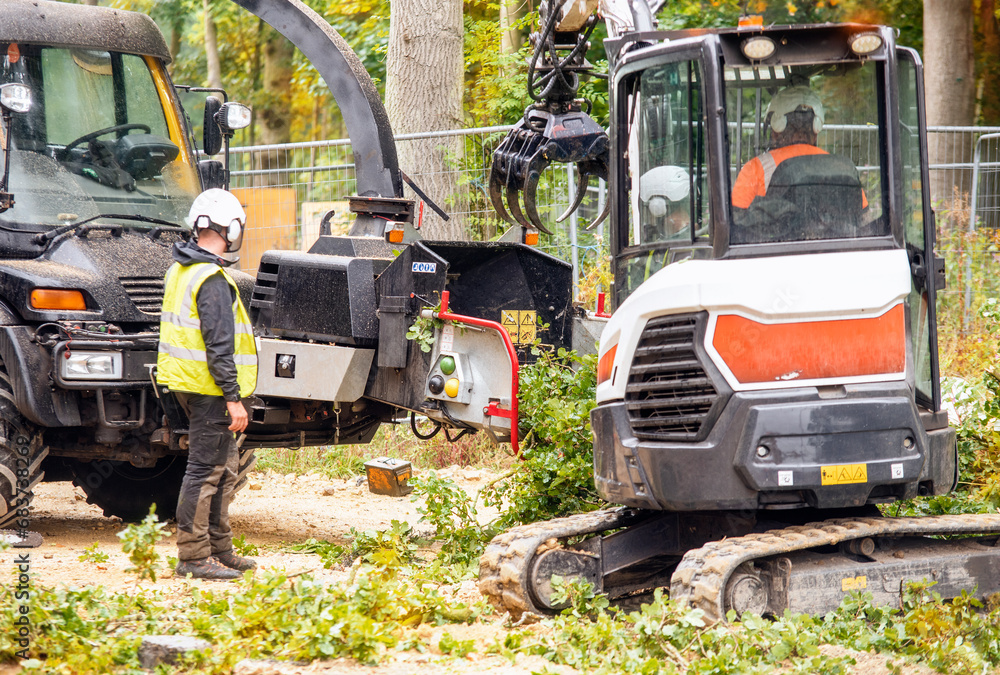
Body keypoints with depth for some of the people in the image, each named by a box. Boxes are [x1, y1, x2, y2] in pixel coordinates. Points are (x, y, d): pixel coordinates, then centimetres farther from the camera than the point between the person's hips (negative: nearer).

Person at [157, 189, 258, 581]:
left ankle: (219, 548, 23)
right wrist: (234, 399, -21)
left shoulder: (180, 270, 13)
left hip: (188, 384, 10)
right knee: (206, 468, -6)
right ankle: (193, 556, -4)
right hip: (209, 387, -10)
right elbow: (219, 346, -22)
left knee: (223, 468, 17)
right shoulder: (212, 280, -18)